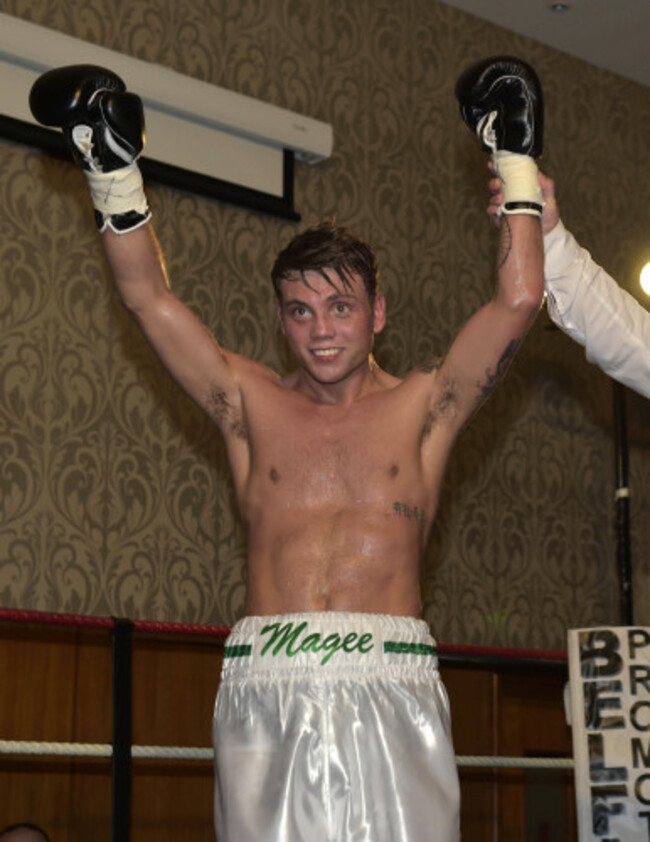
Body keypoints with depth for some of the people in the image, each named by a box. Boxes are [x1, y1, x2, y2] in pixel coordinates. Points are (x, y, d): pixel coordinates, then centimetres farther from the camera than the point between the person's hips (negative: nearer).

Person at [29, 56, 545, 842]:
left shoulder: (421, 408, 13)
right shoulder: (252, 406, 16)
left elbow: (517, 300, 7)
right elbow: (149, 296, 13)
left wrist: (516, 162, 10)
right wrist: (114, 171, 10)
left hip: (390, 688, -1)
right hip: (266, 687, 1)